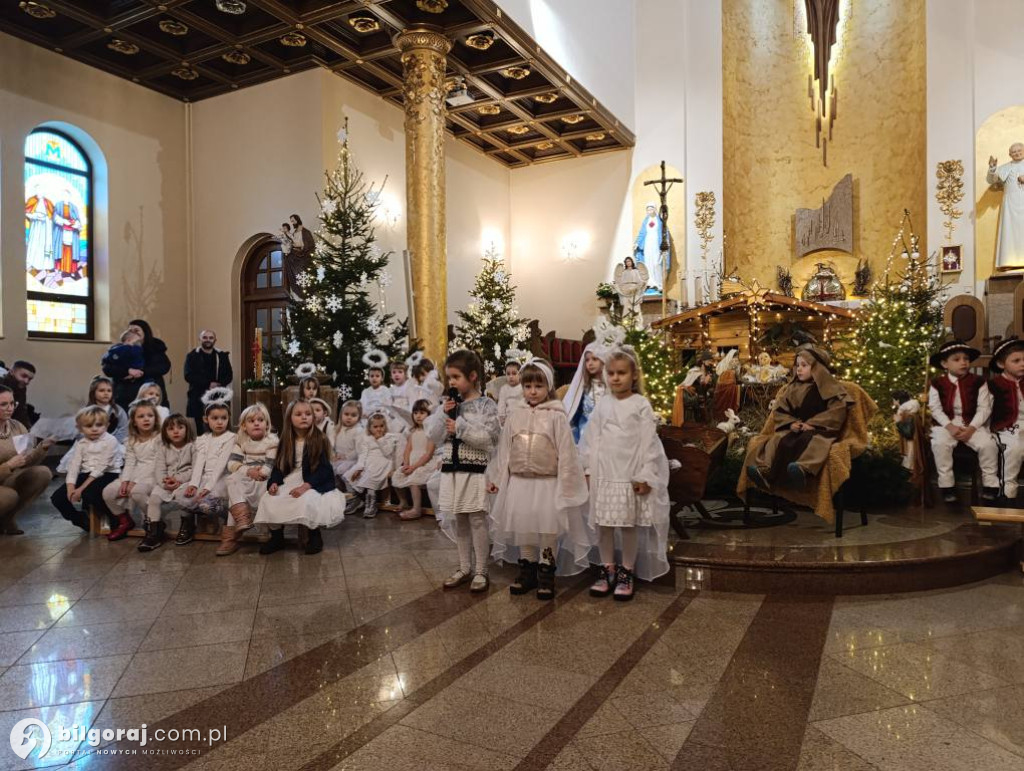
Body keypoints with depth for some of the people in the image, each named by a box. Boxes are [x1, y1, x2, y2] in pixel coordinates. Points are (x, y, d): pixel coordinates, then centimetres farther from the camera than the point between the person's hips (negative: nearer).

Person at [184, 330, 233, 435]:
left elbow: (229, 375, 8)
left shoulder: (222, 355, 11)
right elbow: (188, 376, -6)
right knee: (200, 428, -1)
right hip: (198, 397, -1)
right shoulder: (192, 355, 4)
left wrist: (219, 384, -13)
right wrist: (208, 384, -15)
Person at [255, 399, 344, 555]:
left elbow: (323, 469, -13)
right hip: (290, 481, 5)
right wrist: (274, 482, -10)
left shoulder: (319, 440, -8)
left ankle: (315, 535, -7)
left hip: (314, 483, -5)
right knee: (267, 500, -16)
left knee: (305, 501, -34)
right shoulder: (286, 441, 6)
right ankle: (277, 537, 7)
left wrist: (305, 486, -25)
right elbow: (279, 466, 10)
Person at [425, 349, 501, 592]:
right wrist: (442, 413, -9)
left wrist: (460, 428, -17)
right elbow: (433, 437, 5)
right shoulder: (448, 405, 8)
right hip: (451, 471, 6)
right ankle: (464, 568, 26)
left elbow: (490, 439, -17)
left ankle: (480, 571, 13)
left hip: (475, 472, -5)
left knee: (477, 520, 1)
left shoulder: (486, 405, -8)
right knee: (459, 521, 13)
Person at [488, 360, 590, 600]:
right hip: (519, 481, 4)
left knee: (548, 529, 2)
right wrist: (495, 477, 11)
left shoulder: (556, 416, -8)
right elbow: (504, 449, 9)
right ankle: (527, 570, 27)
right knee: (523, 527, 12)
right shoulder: (515, 415, 3)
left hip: (548, 483, -4)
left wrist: (566, 484, -9)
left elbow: (565, 452, -7)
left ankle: (546, 573, 18)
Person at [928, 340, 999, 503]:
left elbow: (984, 408, -2)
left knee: (988, 444, -23)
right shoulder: (938, 384, 0)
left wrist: (971, 428, -16)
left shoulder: (978, 382, 2)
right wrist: (949, 426, -18)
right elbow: (935, 409, -3)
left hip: (973, 424, 1)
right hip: (946, 424, -1)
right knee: (939, 444, -30)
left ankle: (990, 484, -3)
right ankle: (946, 484, -18)